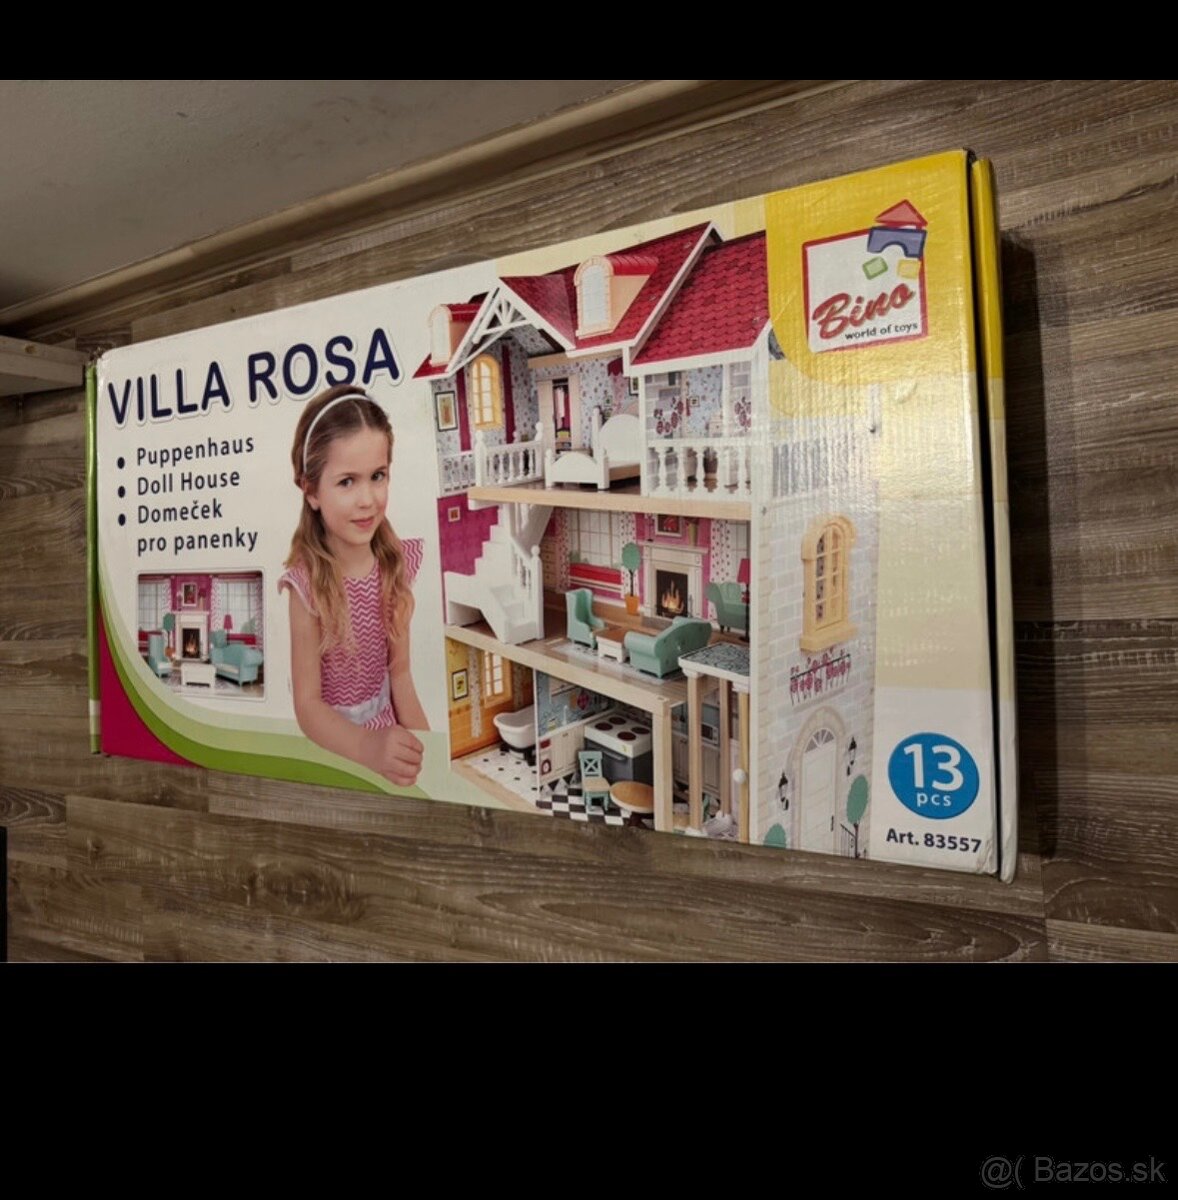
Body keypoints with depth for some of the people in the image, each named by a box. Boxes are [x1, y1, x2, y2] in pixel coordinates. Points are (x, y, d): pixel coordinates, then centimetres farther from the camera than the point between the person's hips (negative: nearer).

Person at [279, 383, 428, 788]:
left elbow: (399, 671, 0)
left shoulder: (396, 562, -7)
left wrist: (421, 747, -10)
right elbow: (308, 704, -16)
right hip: (334, 745, -4)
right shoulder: (306, 582, -19)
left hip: (390, 734, 4)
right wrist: (369, 748, -31)